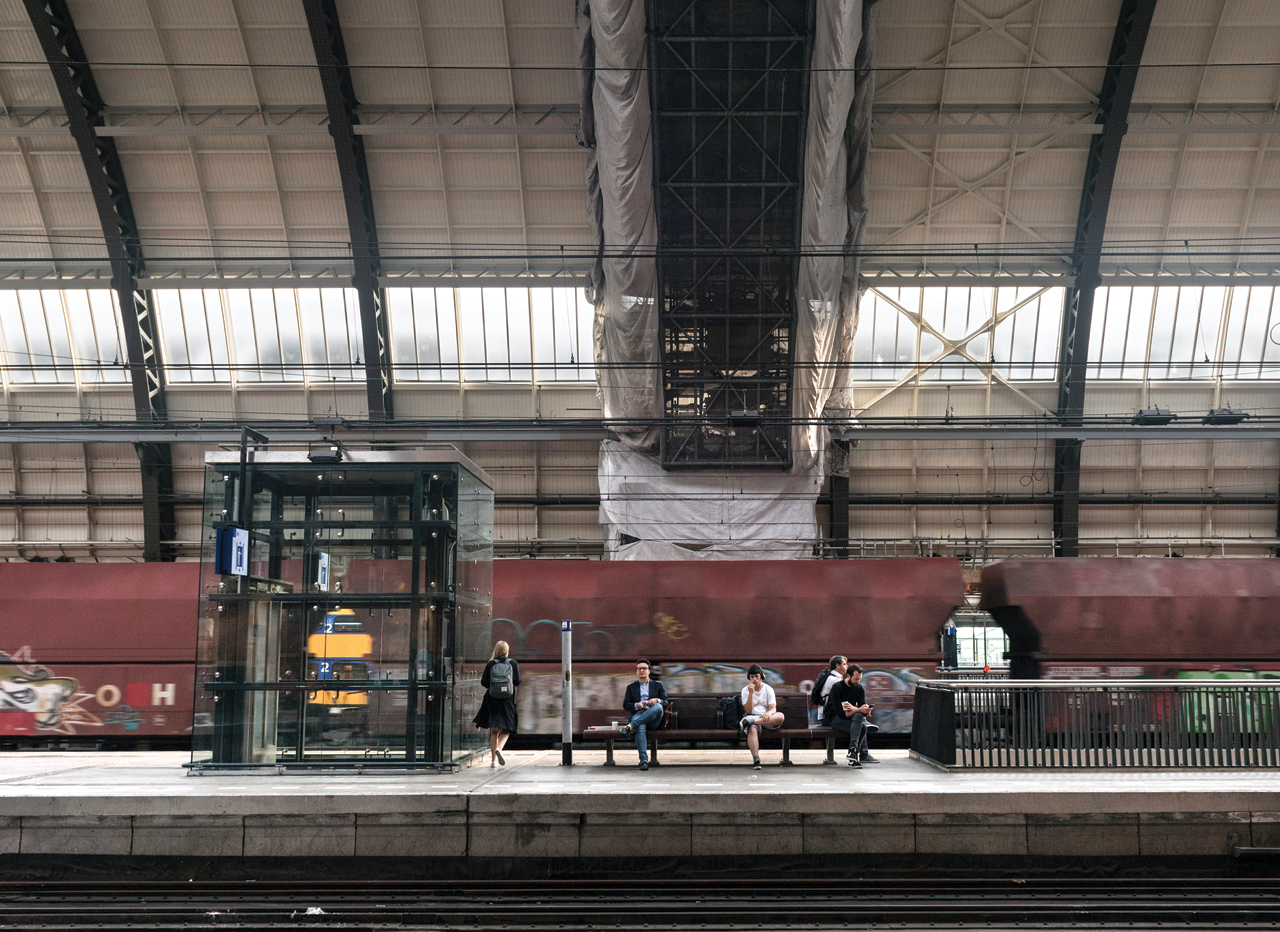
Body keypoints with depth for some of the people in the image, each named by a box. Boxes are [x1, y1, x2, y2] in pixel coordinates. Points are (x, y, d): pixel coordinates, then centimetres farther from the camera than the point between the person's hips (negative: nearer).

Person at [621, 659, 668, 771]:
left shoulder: (658, 685, 24)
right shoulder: (631, 687, 25)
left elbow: (665, 702, 13)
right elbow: (625, 704, 12)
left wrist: (657, 701, -12)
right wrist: (636, 705, -10)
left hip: (653, 719, 0)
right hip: (637, 714, 0)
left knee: (658, 707, -37)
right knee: (640, 727, -38)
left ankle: (631, 725, -45)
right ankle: (644, 759, -46)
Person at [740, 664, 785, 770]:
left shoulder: (768, 689, 9)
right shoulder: (746, 690, 9)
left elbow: (773, 708, -4)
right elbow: (748, 710, -4)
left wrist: (768, 713, -29)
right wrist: (751, 693, -13)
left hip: (766, 718, 1)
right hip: (752, 716, -1)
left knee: (780, 716, -33)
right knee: (752, 729, -38)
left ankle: (748, 721, -37)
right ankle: (756, 760, -46)